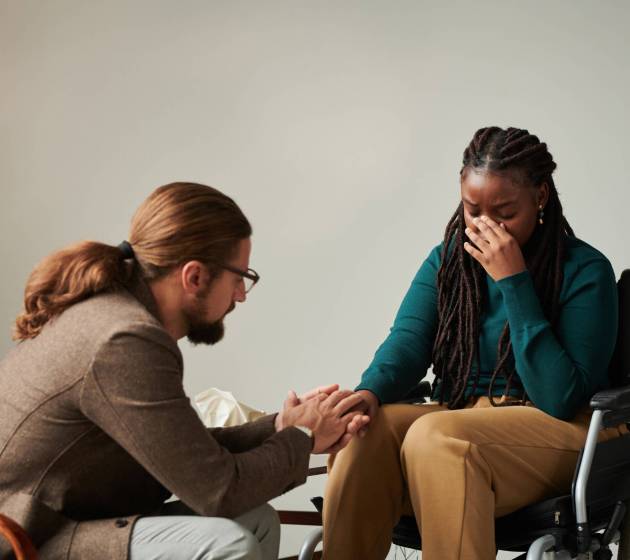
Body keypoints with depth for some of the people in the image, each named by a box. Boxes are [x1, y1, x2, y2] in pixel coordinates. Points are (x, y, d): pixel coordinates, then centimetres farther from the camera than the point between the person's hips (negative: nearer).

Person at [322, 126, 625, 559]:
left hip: (557, 431, -4)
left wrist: (513, 282, -20)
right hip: (460, 416, 5)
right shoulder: (448, 259, 7)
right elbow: (408, 340, -7)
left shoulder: (585, 270, -8)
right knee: (369, 429, -26)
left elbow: (560, 399, -16)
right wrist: (369, 393, -31)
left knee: (436, 436, -33)